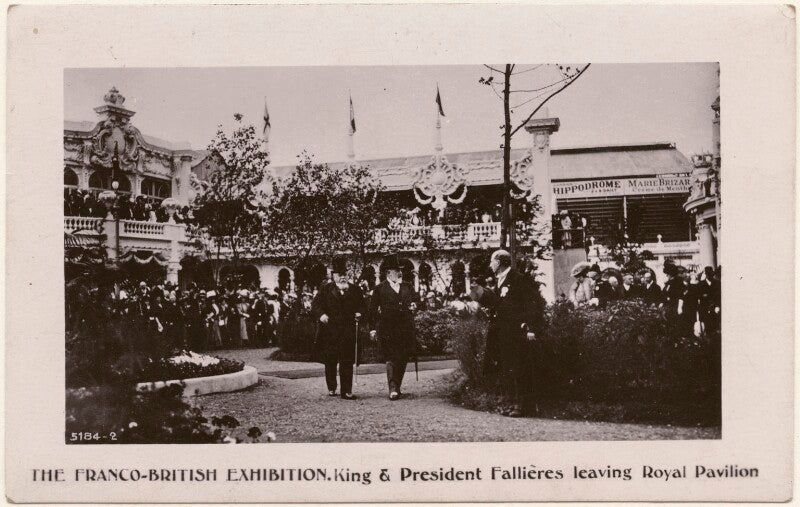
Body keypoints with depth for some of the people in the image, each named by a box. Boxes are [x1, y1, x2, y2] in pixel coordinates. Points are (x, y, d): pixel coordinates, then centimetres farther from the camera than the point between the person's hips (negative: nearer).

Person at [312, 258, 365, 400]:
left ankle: (346, 391, -1)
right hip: (329, 332, 0)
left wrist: (359, 314, -8)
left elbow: (362, 306, 13)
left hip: (348, 332, 0)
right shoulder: (326, 289, 8)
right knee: (330, 362, 7)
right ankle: (331, 388, 22)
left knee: (347, 362, -3)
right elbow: (315, 303, 2)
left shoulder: (354, 290, 11)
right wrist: (321, 314, -16)